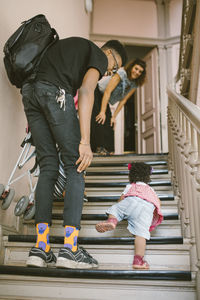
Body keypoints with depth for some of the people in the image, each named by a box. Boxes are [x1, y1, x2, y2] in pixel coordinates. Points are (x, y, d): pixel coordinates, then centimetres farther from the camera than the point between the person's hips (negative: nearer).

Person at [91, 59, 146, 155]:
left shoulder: (135, 85, -4)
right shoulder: (121, 73, -25)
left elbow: (123, 100, -2)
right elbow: (107, 92, -28)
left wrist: (114, 116, -6)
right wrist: (102, 112, -31)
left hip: (105, 100, 7)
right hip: (95, 93, -7)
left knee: (109, 124, -4)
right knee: (98, 120, -22)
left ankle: (105, 149, -1)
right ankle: (99, 147, -22)